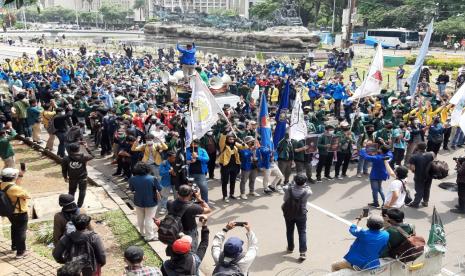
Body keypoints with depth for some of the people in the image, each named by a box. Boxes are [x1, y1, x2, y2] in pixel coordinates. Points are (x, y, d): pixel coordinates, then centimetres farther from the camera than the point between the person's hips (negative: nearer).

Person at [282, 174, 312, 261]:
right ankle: (303, 252, 4)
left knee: (289, 231, 22)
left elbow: (285, 199, -8)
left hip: (288, 214, 2)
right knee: (302, 233, 10)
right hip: (301, 215, -2)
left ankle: (290, 248, 38)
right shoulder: (307, 191, -24)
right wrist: (305, 186, 10)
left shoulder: (288, 189, -22)